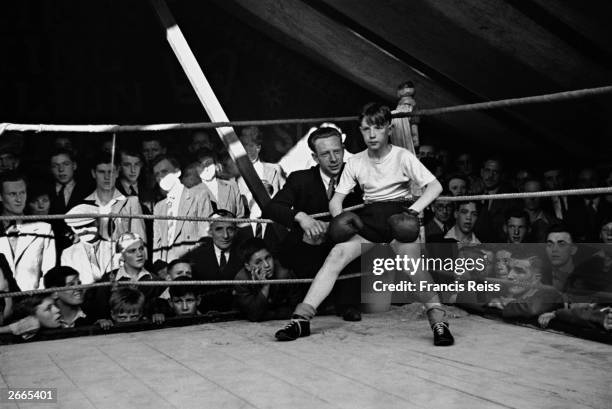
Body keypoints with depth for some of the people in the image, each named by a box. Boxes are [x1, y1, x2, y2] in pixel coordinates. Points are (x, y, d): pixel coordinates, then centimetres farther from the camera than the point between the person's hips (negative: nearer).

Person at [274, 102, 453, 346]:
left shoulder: (402, 156, -2)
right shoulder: (355, 162, 7)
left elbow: (435, 186, -8)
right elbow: (336, 199, 6)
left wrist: (414, 210, -24)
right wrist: (339, 218, -16)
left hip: (398, 213, -3)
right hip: (369, 216, 3)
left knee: (411, 259, -31)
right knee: (337, 254, -18)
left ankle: (438, 320, -18)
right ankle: (301, 318, -18)